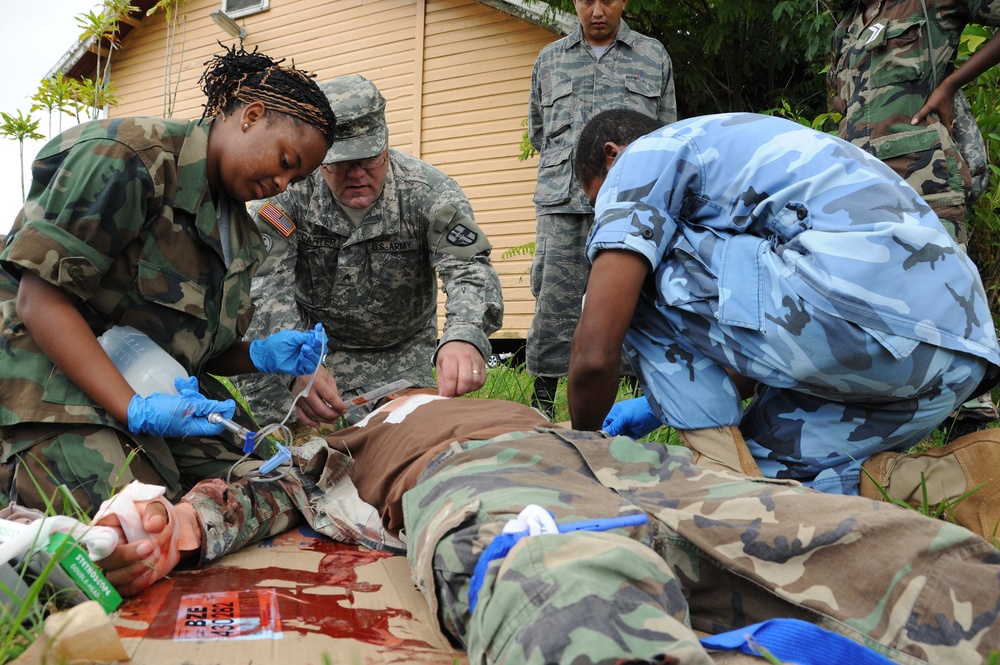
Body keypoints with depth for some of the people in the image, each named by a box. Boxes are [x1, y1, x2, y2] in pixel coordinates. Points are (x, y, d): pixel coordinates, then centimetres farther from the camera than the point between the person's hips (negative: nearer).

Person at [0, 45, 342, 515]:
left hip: (159, 394, 9)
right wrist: (135, 410, -27)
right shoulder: (129, 158, -14)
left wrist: (261, 357, -7)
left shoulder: (236, 228, 13)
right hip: (50, 376, -9)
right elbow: (40, 300, -19)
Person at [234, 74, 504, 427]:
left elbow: (468, 268, -30)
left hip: (403, 353, 1)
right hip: (314, 343, 0)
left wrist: (465, 337, -54)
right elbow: (264, 283, -28)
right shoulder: (288, 191, -20)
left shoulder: (428, 190, -20)